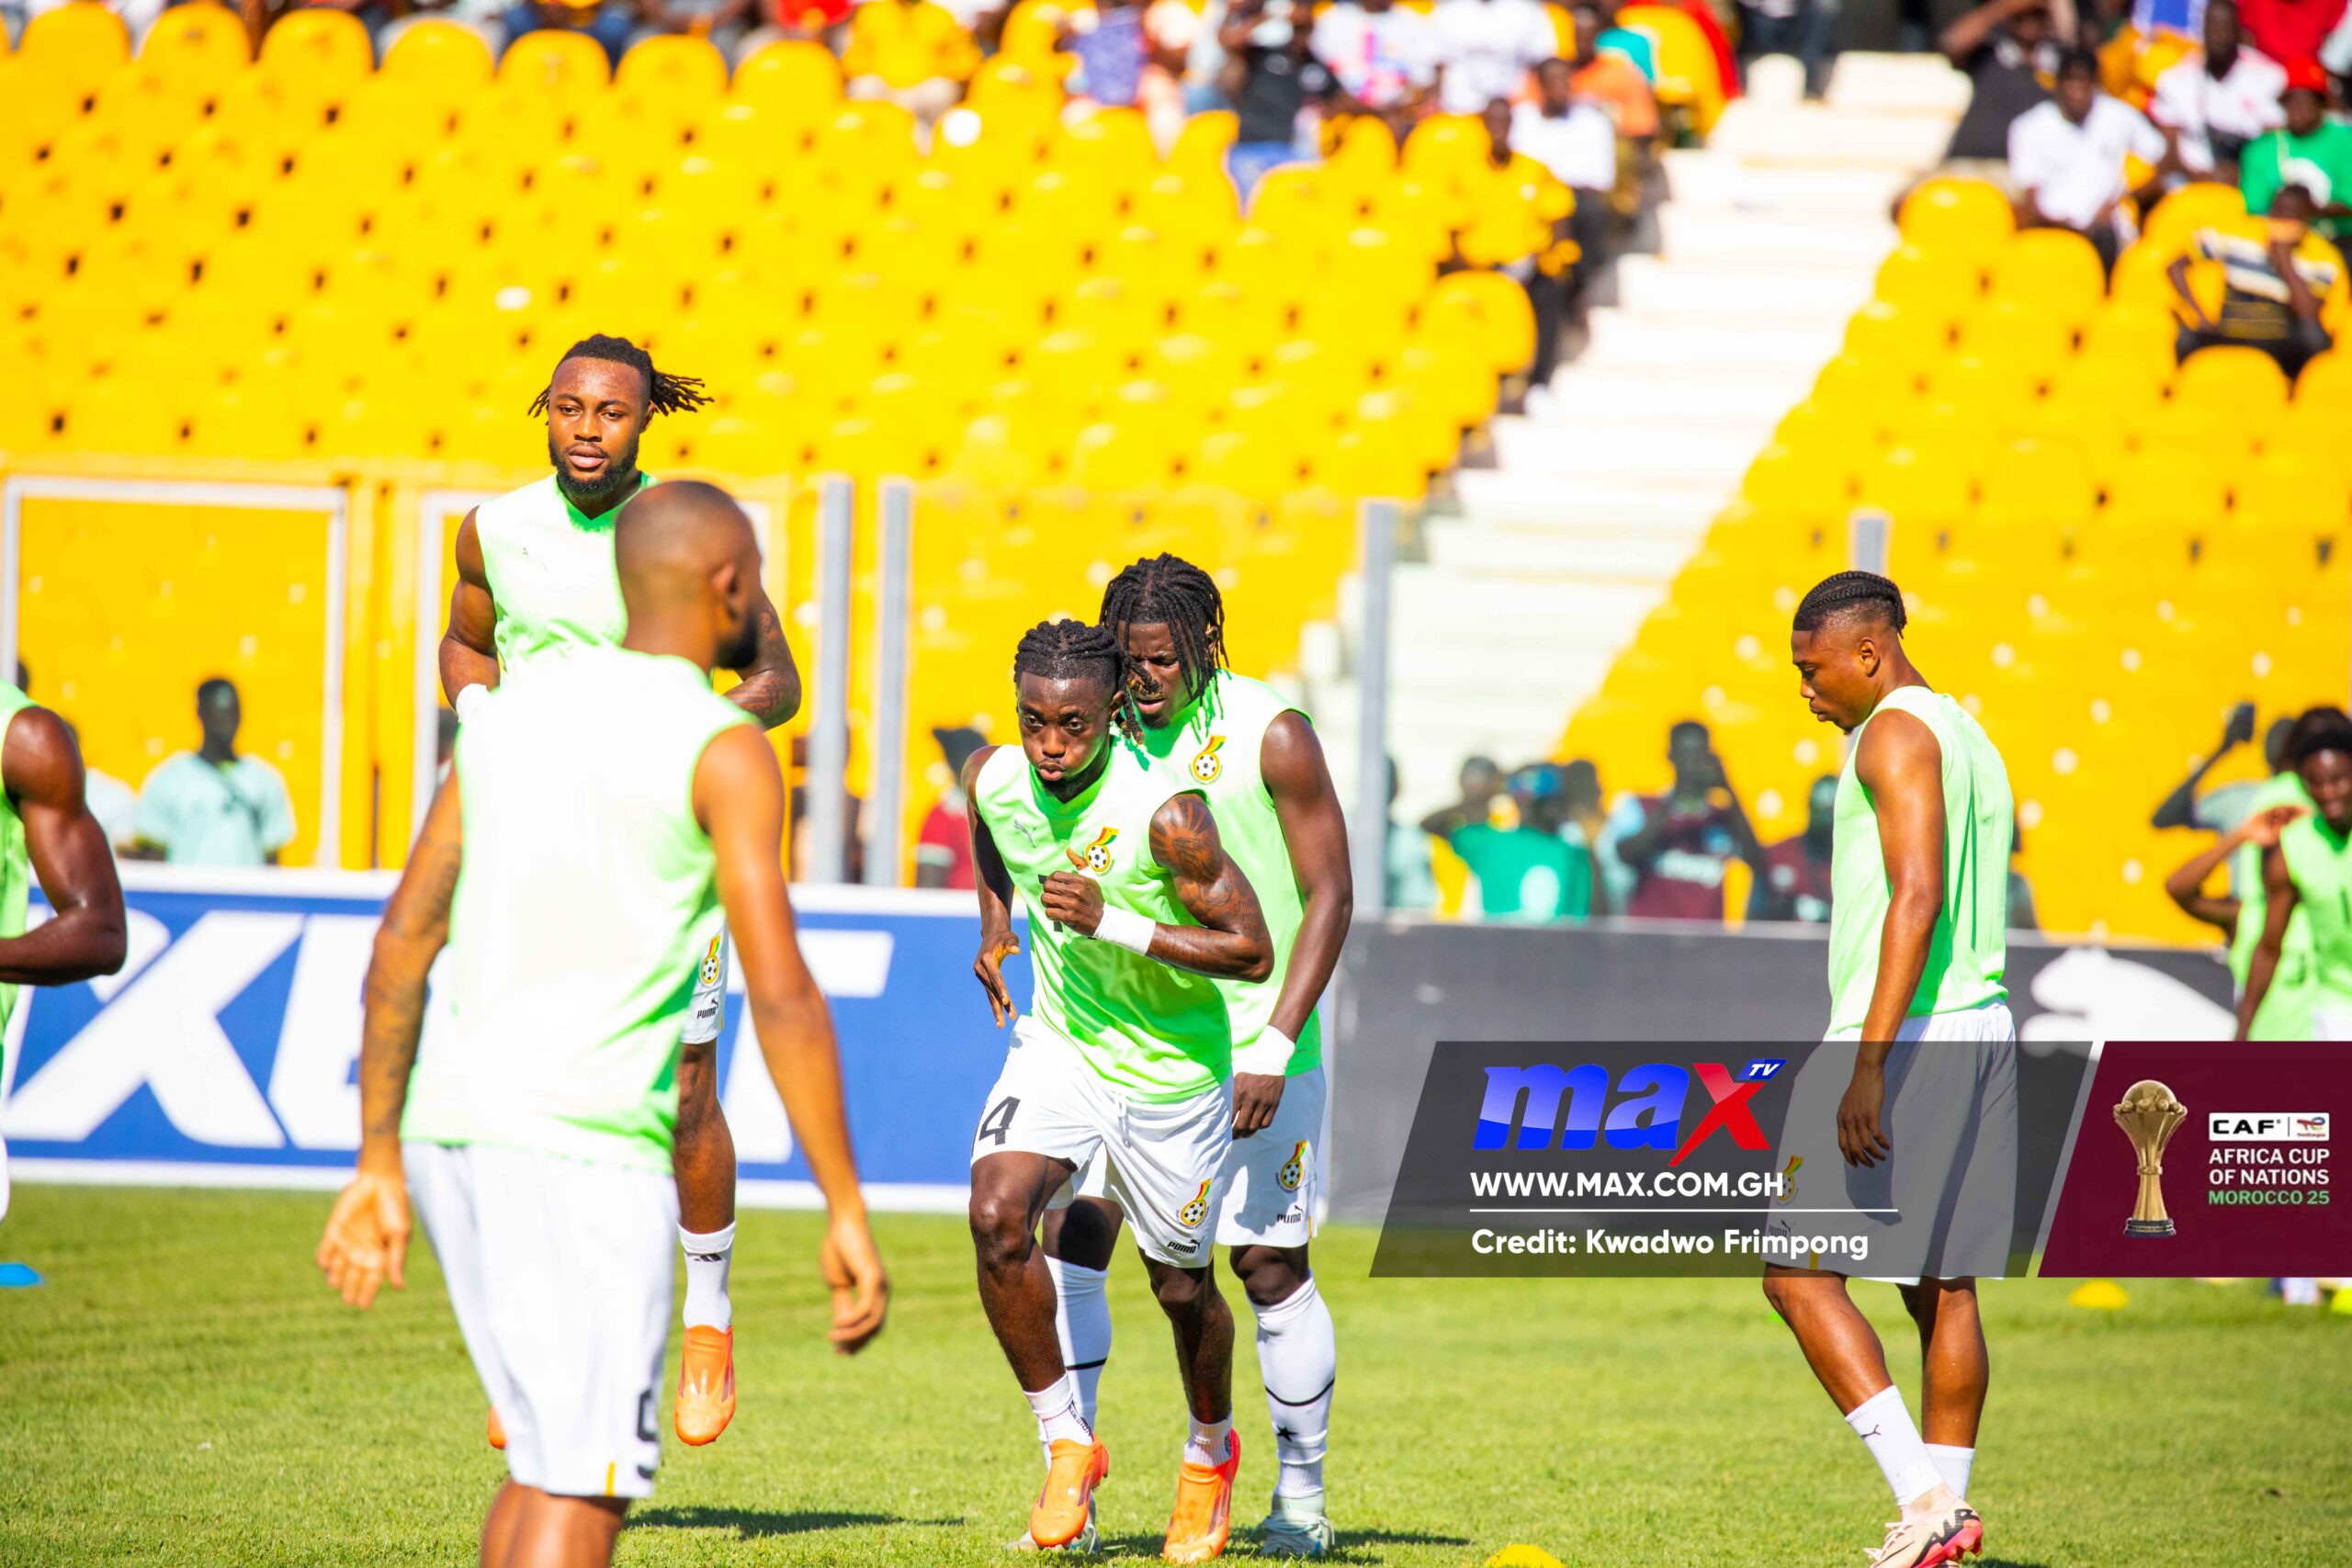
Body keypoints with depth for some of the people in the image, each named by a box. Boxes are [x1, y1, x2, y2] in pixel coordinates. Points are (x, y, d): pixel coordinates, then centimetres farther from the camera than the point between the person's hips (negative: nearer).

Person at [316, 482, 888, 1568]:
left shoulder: (516, 707, 14)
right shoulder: (721, 750, -5)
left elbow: (404, 938, 14)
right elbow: (780, 994, -12)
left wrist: (378, 1165, 18)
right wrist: (846, 1210, -8)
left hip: (447, 1122, 7)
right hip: (582, 1149, -7)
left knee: (555, 1460, 19)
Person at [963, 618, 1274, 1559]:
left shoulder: (1166, 815, -27)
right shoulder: (993, 779, -11)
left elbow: (1253, 952, -23)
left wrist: (1112, 922, -30)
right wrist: (995, 928, 5)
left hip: (1173, 1068, -3)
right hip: (1059, 1044, 3)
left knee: (1181, 1286, 11)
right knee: (997, 1216, -22)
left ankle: (1211, 1451, 42)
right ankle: (1067, 1446, -7)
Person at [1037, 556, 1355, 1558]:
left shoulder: (1271, 736, -11)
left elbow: (1330, 896, -9)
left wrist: (1273, 1050, -15)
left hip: (1250, 1036, -3)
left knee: (1269, 1262, 2)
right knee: (1069, 1235, -9)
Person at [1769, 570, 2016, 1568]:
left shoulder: (1895, 733, -10)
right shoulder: (1970, 740, 20)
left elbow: (1917, 896, -21)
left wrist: (1868, 1064, -25)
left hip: (1903, 1035, -10)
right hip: (1982, 1028, 10)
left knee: (1797, 1273, -7)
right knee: (1944, 1288, 10)